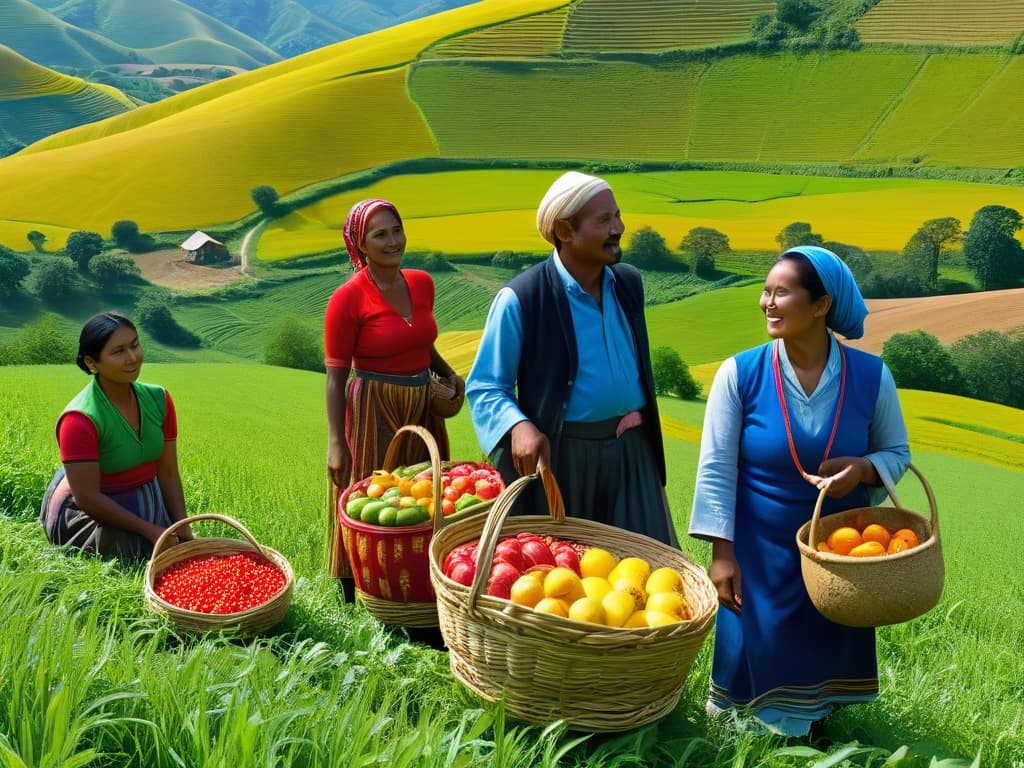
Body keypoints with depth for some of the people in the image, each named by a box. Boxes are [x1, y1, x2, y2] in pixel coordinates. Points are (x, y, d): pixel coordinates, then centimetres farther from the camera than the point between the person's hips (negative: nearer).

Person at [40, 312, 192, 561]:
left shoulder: (159, 399, -5)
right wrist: (149, 530, -23)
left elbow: (169, 474, -2)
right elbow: (87, 498, -23)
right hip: (88, 515, -6)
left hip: (148, 506, 6)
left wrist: (183, 529, -12)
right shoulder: (79, 419, -24)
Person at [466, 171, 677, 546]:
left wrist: (644, 437, 16)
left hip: (630, 452, 5)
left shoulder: (629, 283, 3)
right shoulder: (519, 299, -15)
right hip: (559, 456, -4)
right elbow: (484, 387, -9)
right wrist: (519, 426, -27)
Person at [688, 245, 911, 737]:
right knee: (756, 657, 9)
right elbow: (716, 469, -11)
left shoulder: (870, 375, -9)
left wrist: (861, 469, -20)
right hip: (760, 555, -2)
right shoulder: (740, 373, -14)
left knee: (828, 656, 16)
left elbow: (897, 453, 3)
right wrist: (722, 553, -14)